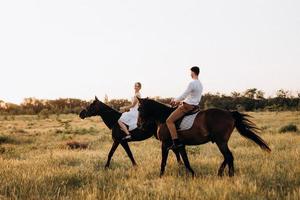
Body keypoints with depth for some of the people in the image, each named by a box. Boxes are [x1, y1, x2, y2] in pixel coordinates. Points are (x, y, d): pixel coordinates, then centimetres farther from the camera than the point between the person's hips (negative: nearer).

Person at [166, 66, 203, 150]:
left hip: (187, 106, -10)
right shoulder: (200, 84, 12)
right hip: (195, 105, 10)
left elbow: (184, 95, -16)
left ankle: (176, 142, -22)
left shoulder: (192, 83, -18)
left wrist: (175, 100, 1)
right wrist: (181, 101, 20)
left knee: (169, 121, -12)